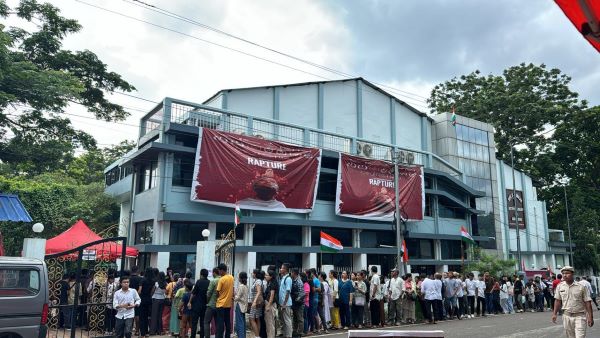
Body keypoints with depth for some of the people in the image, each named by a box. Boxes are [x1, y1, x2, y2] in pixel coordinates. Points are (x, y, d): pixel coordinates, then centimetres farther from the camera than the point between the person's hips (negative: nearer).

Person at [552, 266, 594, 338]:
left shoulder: (581, 286, -7)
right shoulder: (560, 286, 2)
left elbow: (587, 302, -5)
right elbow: (558, 301, 7)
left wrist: (590, 317, -8)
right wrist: (554, 313, 3)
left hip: (579, 316, -3)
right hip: (567, 316, 3)